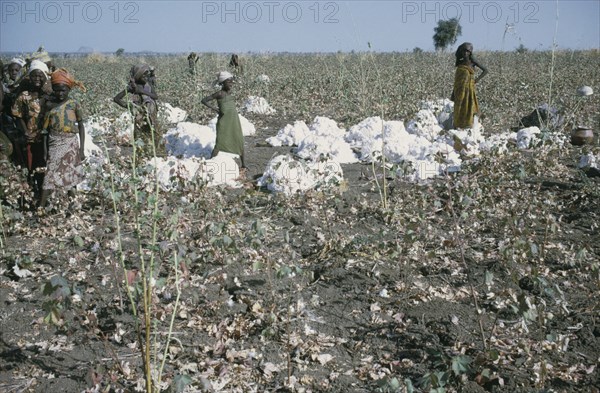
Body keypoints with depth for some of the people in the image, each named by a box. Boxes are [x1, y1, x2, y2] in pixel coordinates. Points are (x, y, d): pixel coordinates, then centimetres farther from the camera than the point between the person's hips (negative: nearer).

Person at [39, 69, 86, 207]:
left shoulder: (74, 104, -3)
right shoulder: (50, 105, 2)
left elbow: (81, 126, 1)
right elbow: (46, 128, 6)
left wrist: (81, 149, -3)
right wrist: (45, 149, 2)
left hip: (70, 144, -1)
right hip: (54, 144, 1)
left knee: (71, 175, 8)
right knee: (50, 174, -4)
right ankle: (41, 206, -5)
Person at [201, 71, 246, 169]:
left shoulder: (229, 92, 8)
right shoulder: (219, 93, -11)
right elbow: (204, 100, -8)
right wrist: (214, 108, -13)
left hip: (234, 121, 7)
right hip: (223, 121, -6)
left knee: (240, 142, 9)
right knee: (219, 144, -8)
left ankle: (243, 164, 21)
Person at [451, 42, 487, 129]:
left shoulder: (473, 62, 1)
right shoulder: (460, 63, 8)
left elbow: (485, 70, 5)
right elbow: (456, 78, 11)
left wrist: (478, 79, -5)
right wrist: (453, 92, 9)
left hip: (469, 88, -2)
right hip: (460, 89, 2)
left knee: (469, 108, -4)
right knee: (459, 108, 0)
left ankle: (468, 127, -2)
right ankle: (458, 127, 1)